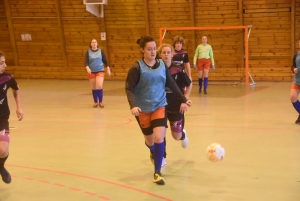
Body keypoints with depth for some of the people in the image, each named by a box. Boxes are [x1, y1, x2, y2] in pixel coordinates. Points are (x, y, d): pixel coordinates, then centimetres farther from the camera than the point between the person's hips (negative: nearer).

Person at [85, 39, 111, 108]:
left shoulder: (101, 51, 0)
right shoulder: (88, 52, -1)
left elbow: (105, 61, 5)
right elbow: (86, 61, -11)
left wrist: (108, 69, 1)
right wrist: (87, 68, -29)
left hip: (100, 71, -1)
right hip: (91, 72, 1)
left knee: (99, 86, -14)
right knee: (94, 87, 8)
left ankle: (100, 102, 1)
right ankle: (95, 102, 21)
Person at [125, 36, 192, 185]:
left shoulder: (162, 65, -2)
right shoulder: (137, 68, -14)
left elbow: (171, 84, 8)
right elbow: (129, 89, -16)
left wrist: (183, 99, 9)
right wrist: (133, 105, -32)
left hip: (160, 106, 2)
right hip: (143, 109, -2)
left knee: (159, 138, -16)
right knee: (150, 141, 12)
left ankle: (157, 173, -2)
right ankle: (154, 153, 52)